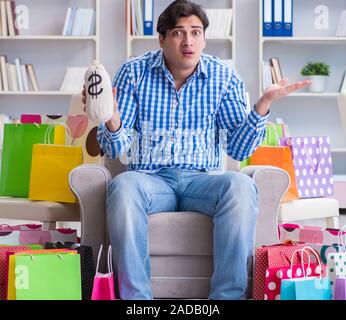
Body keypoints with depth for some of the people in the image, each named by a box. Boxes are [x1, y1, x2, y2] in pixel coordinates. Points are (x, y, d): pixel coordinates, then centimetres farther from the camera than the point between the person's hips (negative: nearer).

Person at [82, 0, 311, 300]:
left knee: (240, 185, -33)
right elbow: (115, 149, 0)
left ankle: (228, 295, -26)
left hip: (202, 179, 1)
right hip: (150, 178, 0)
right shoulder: (134, 72, 3)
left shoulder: (225, 77, 5)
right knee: (123, 186, -35)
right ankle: (136, 296, -27)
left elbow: (239, 149, 1)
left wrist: (263, 104, -13)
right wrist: (111, 120, -23)